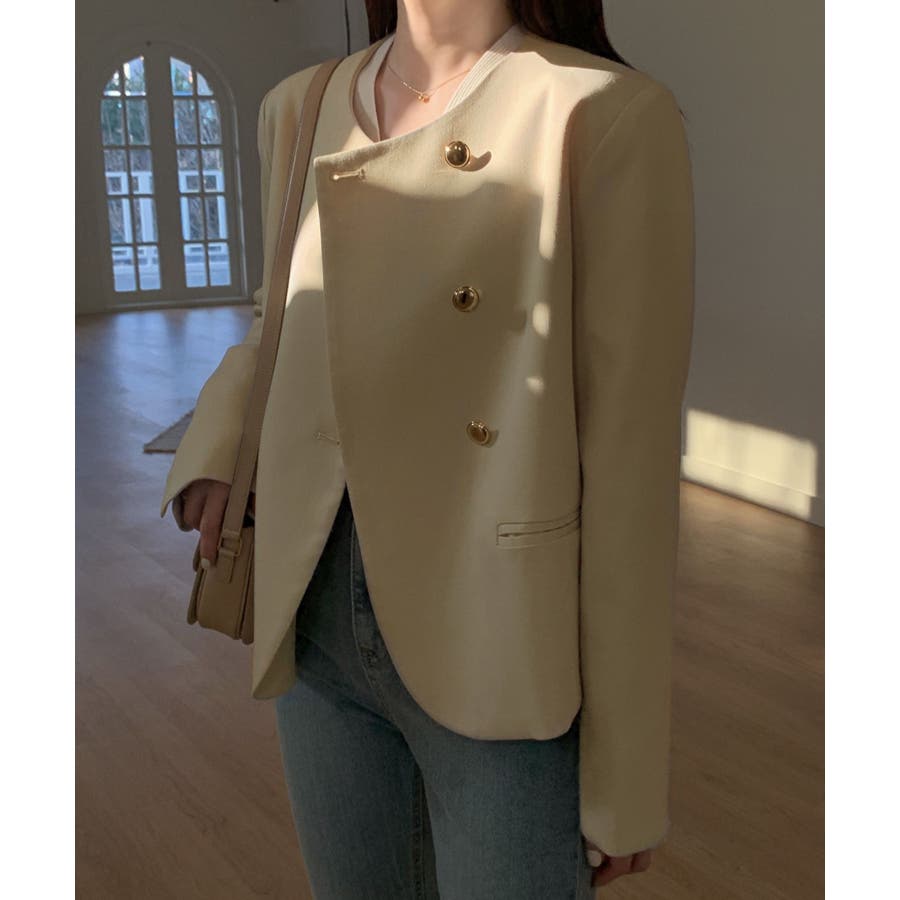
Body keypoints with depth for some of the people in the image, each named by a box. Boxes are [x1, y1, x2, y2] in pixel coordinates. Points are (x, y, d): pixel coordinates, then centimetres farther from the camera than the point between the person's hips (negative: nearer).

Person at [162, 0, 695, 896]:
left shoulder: (609, 113, -13)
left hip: (502, 662, -5)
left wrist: (623, 774, -9)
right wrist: (214, 451, 1)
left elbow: (632, 453, -12)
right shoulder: (299, 108, 4)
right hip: (317, 626, 5)